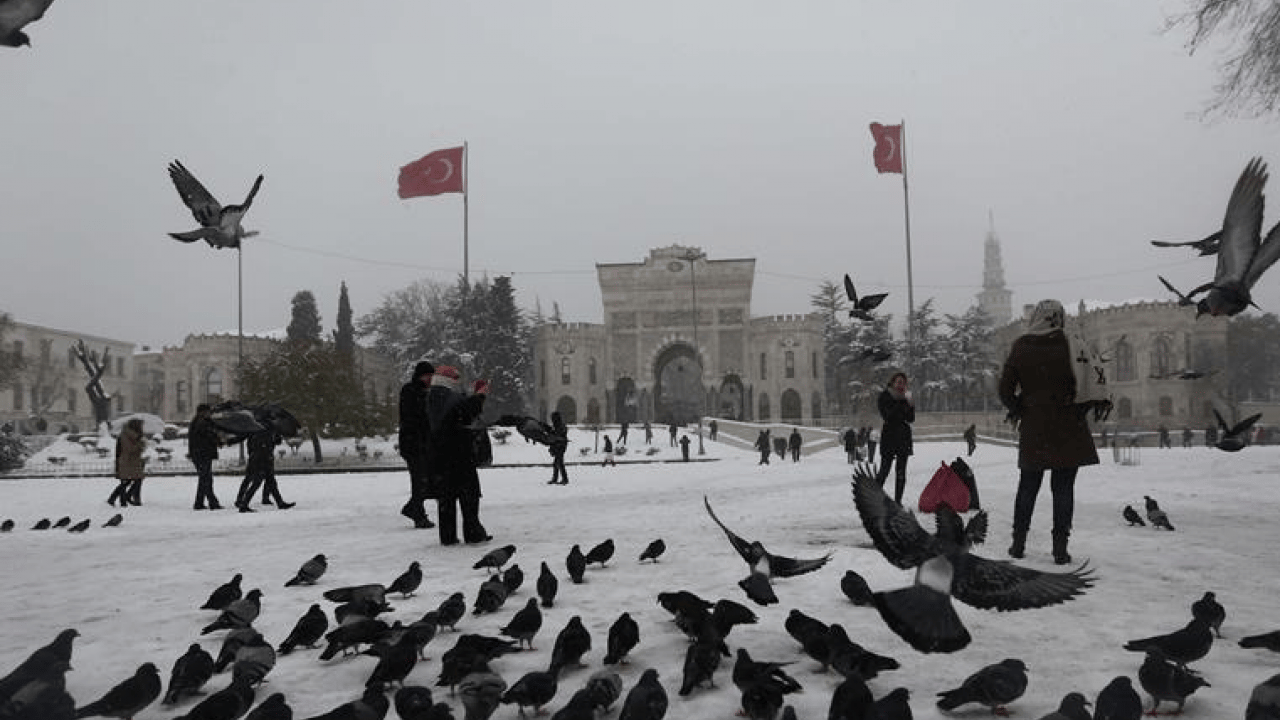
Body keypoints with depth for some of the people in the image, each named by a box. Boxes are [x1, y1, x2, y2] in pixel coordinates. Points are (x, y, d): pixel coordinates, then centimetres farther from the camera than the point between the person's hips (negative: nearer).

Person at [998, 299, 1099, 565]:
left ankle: (1018, 543, 16)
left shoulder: (1020, 347, -2)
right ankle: (1060, 548, 4)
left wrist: (1017, 411, 13)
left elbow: (1005, 388, -1)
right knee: (1063, 488, 3)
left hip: (1033, 427, 2)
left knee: (1028, 486, 12)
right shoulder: (1067, 343, -7)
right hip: (1067, 427, -2)